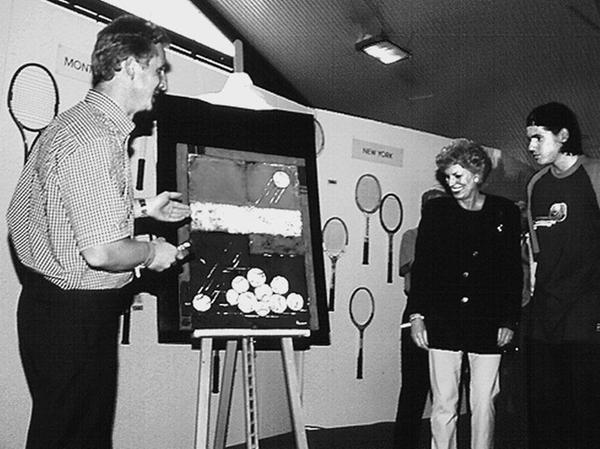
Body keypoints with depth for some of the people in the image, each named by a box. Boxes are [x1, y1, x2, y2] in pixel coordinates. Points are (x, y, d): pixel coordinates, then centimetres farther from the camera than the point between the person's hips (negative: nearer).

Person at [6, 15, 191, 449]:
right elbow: (102, 251, -29)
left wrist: (139, 208, 16)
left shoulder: (77, 122, 11)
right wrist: (153, 253, -9)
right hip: (75, 315, -10)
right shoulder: (95, 140, -23)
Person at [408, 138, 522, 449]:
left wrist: (510, 320, 1)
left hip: (487, 323, 0)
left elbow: (514, 270, 6)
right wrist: (416, 314, -1)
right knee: (443, 404, 4)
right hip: (443, 321, 0)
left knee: (484, 404, 5)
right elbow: (421, 265, 5)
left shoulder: (505, 213, 4)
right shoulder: (435, 210, 5)